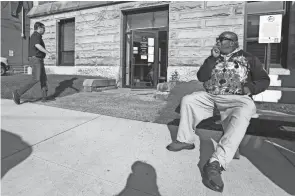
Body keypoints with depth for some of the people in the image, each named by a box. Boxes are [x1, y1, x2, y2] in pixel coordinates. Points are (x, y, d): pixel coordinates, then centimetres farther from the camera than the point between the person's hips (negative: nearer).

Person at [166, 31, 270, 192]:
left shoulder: (248, 59, 9)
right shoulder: (213, 59, 17)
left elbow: (264, 80, 8)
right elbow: (201, 77, 3)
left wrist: (251, 87, -13)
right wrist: (213, 58, -6)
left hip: (237, 99, -4)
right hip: (210, 97, 4)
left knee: (242, 115, -35)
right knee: (187, 100, -13)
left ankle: (216, 163, -45)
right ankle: (185, 140, -3)